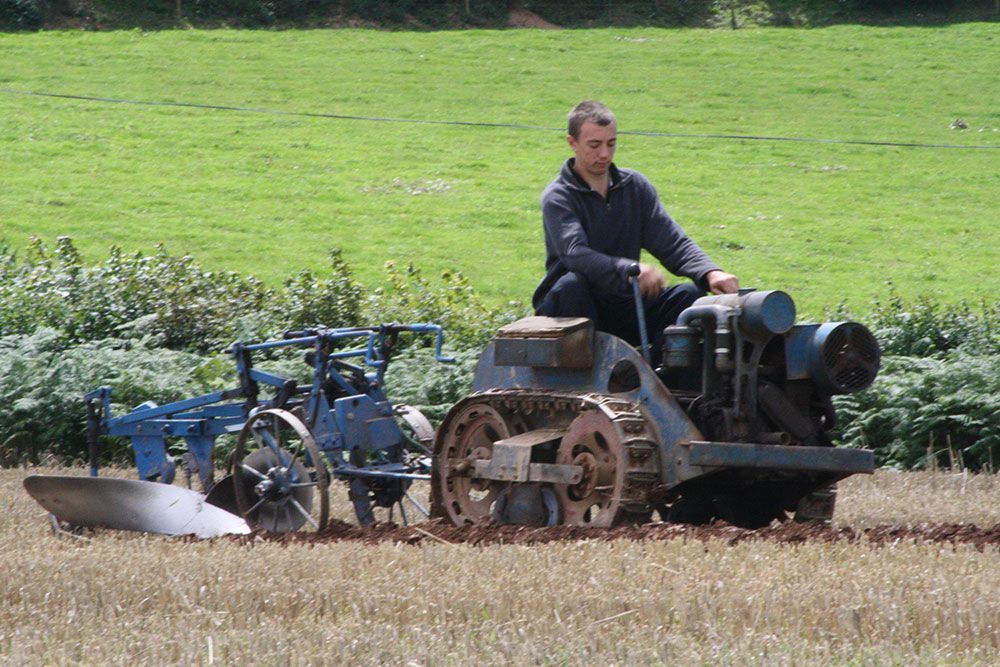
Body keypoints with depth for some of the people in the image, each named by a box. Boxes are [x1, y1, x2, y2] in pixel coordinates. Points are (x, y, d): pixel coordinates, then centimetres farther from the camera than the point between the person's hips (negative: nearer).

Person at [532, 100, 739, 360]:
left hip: (621, 305, 5)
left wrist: (710, 272, -22)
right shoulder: (557, 197, -8)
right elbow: (575, 253, -28)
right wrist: (630, 270, -46)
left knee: (690, 295, -18)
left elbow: (674, 243, 0)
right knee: (571, 284, -37)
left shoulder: (635, 186, 9)